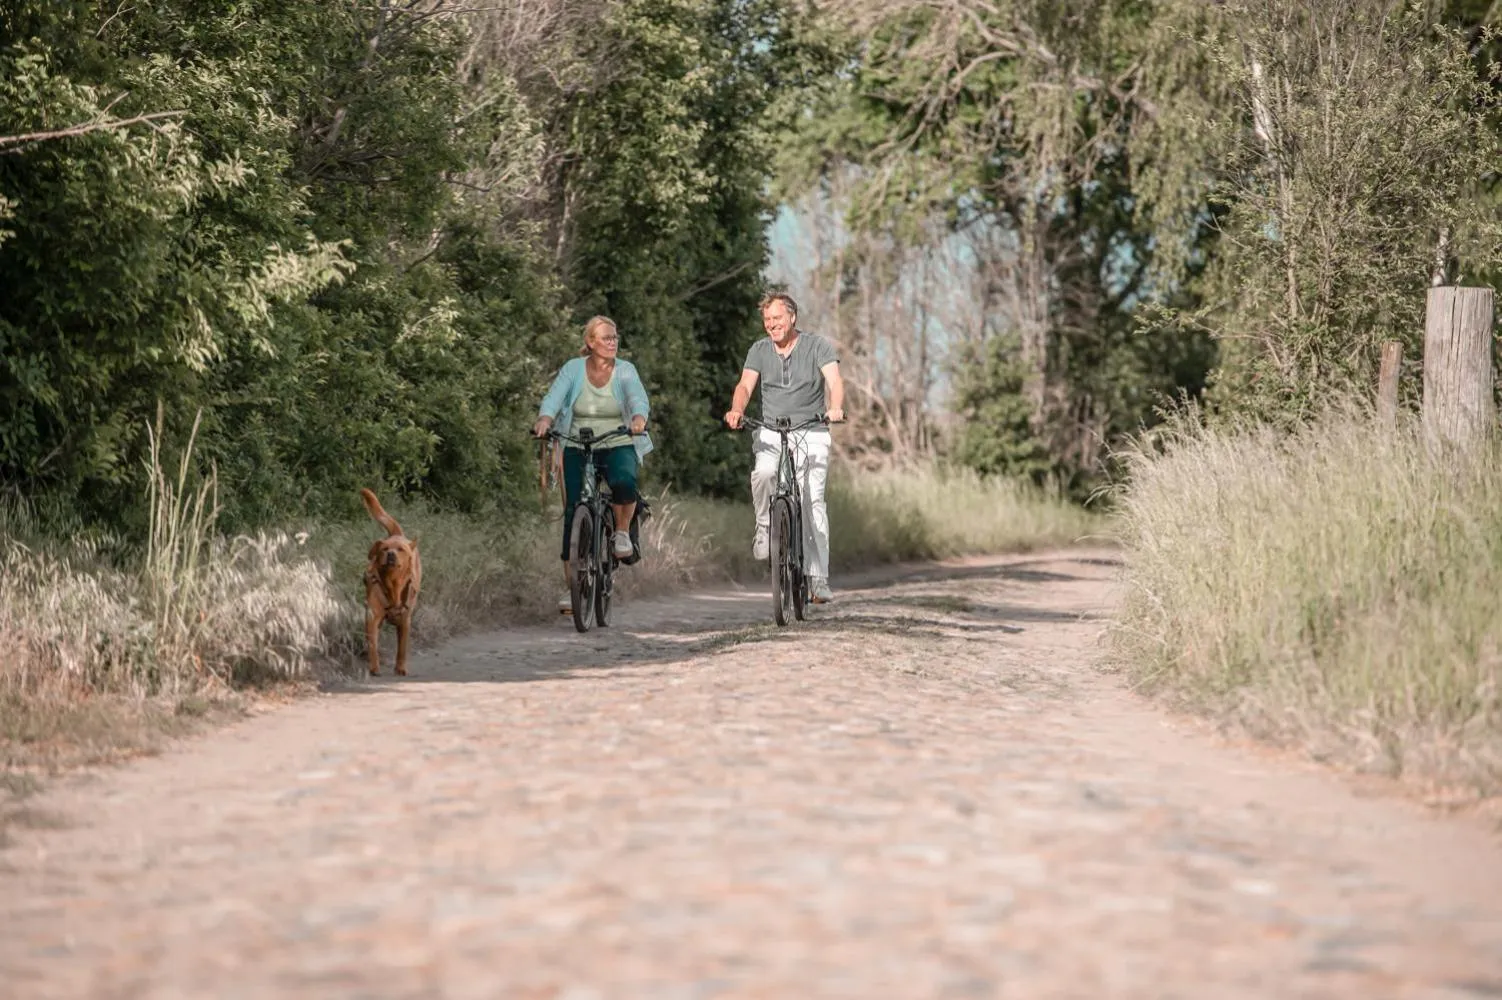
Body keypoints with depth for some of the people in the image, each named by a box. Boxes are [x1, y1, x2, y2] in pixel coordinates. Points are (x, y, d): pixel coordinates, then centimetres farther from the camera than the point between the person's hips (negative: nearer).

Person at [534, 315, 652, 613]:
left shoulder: (625, 370, 0)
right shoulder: (573, 369, -1)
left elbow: (639, 399, -16)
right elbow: (553, 397, -14)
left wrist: (638, 419, -39)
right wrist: (544, 419, -36)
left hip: (618, 446, -1)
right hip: (577, 449, 1)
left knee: (624, 482, -34)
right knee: (573, 511, -6)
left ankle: (622, 531, -2)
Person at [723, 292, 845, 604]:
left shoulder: (818, 345, 0)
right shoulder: (759, 350, 9)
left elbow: (834, 380, -14)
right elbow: (745, 385, -4)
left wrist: (836, 408, -36)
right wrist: (737, 410, -26)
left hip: (811, 433, -2)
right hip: (771, 432, 2)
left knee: (813, 500, -13)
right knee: (763, 473, -31)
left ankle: (818, 578, -11)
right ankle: (764, 527, -3)